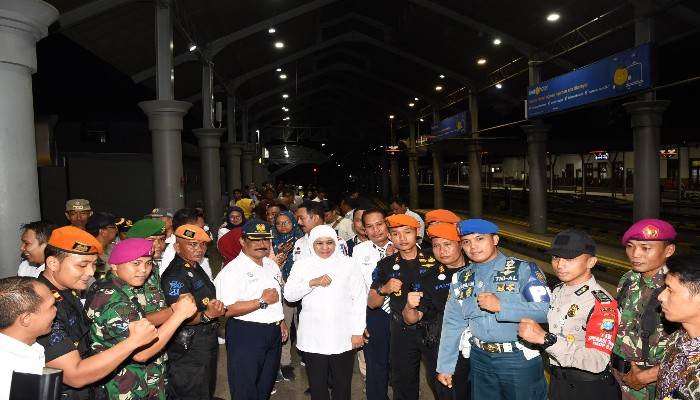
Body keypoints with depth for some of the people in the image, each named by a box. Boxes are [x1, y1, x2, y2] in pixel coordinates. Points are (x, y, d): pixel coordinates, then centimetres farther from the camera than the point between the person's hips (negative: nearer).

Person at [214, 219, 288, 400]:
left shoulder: (272, 265, 9)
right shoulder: (233, 270, -17)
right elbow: (226, 310, -25)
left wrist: (281, 322, 19)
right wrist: (262, 301, -24)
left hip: (273, 334, 7)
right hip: (246, 336, -7)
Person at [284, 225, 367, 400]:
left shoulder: (349, 264, -1)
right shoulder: (302, 266, 3)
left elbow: (359, 299, -2)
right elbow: (288, 295, -6)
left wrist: (358, 332, -4)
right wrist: (313, 282, -19)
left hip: (343, 338, -1)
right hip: (313, 339, 1)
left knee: (342, 385, 10)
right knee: (317, 385, 11)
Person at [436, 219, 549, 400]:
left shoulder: (523, 270, -9)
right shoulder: (460, 279, 5)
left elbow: (545, 310, -19)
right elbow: (452, 325, 7)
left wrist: (501, 306, -26)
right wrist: (445, 366, 8)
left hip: (521, 359, -4)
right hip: (480, 359, 4)